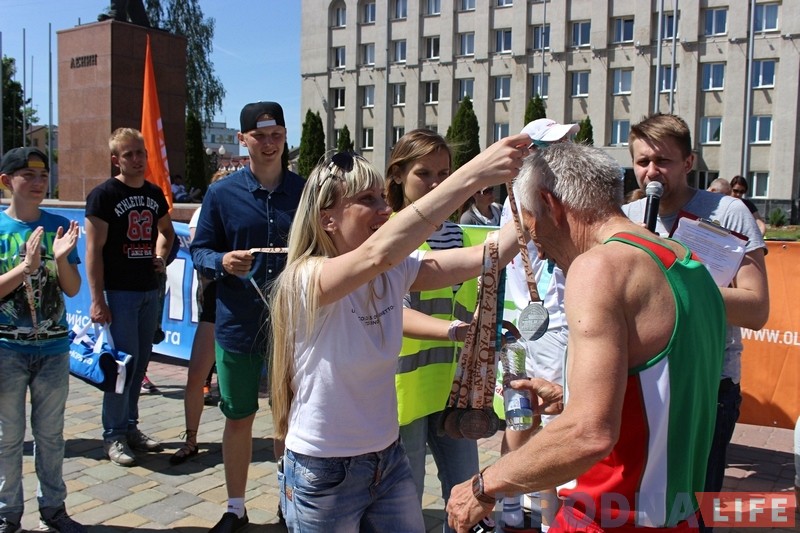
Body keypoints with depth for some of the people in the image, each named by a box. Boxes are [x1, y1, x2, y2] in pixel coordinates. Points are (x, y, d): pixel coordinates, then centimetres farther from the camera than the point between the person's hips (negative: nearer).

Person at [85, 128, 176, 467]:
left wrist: (161, 258, 8)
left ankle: (130, 427, 24)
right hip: (118, 292, -6)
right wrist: (97, 300, -17)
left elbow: (166, 231, 28)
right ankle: (114, 435, 8)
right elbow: (94, 250, -12)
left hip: (149, 291, 6)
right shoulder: (104, 195, -8)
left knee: (140, 362, 11)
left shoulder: (154, 194, 10)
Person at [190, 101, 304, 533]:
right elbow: (199, 251, 3)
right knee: (239, 417, 12)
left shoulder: (305, 191, 0)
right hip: (238, 324, 0)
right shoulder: (221, 193, -1)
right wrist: (222, 262, -17)